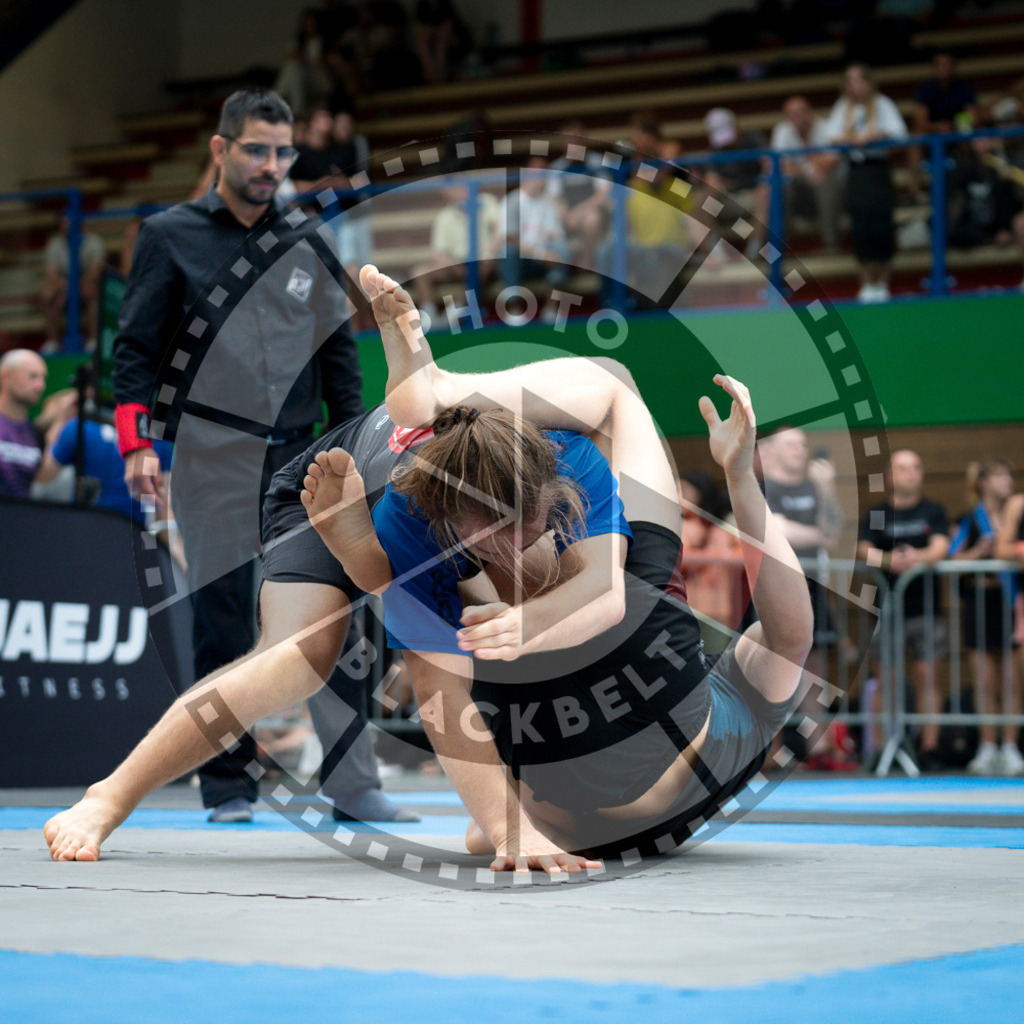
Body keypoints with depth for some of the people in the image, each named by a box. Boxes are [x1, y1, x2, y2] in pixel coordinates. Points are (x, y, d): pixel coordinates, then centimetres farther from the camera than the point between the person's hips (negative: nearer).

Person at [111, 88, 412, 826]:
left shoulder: (309, 246, 14)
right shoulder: (171, 237, 5)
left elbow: (339, 356, 17)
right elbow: (136, 349, 3)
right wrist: (138, 442, -8)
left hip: (299, 458, 3)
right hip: (213, 458, -2)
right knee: (223, 621, -1)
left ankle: (353, 780, -4)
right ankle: (228, 784, 9)